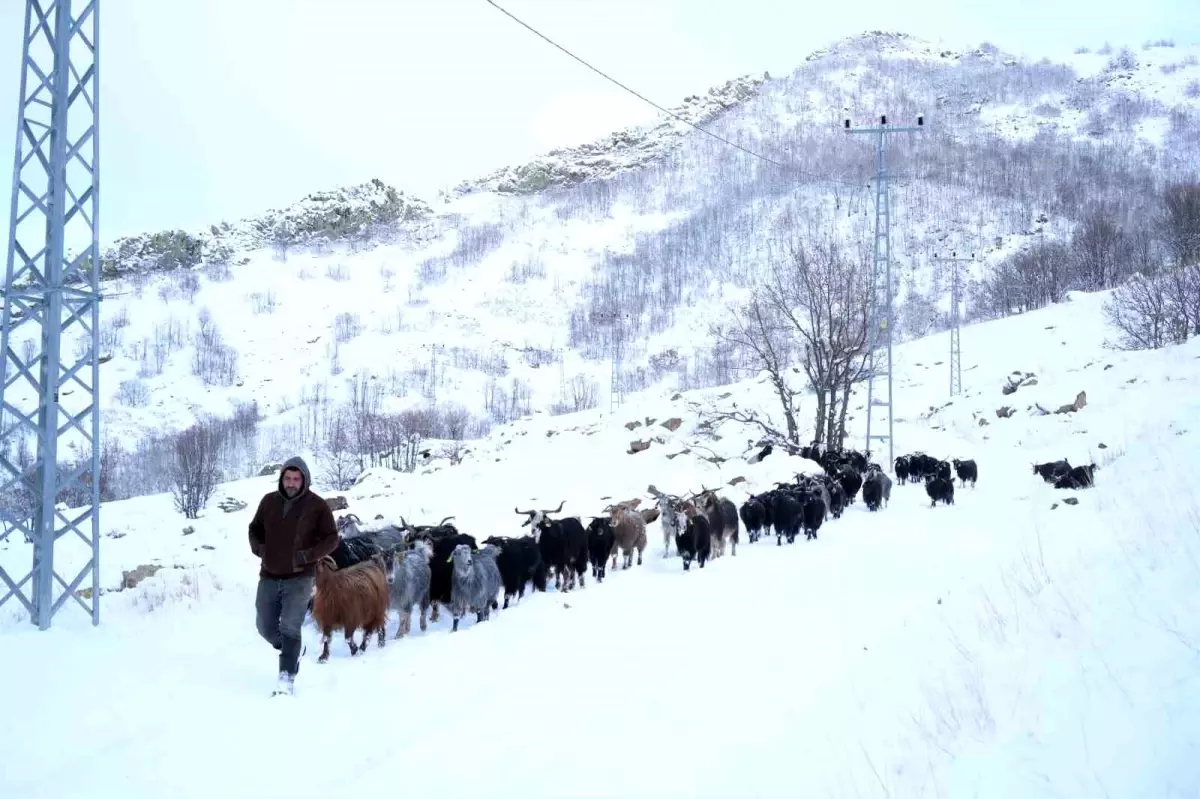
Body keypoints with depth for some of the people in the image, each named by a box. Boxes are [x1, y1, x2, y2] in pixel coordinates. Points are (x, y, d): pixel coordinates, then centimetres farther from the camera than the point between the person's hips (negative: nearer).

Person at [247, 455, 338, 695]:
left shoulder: (317, 506, -7)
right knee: (266, 628, 12)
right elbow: (255, 528, 16)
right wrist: (258, 547, -4)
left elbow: (331, 539, -3)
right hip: (269, 577, 4)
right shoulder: (269, 501, 2)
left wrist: (308, 555, -17)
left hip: (299, 578, -4)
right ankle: (290, 651, 40)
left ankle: (287, 678, -10)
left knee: (289, 628, -15)